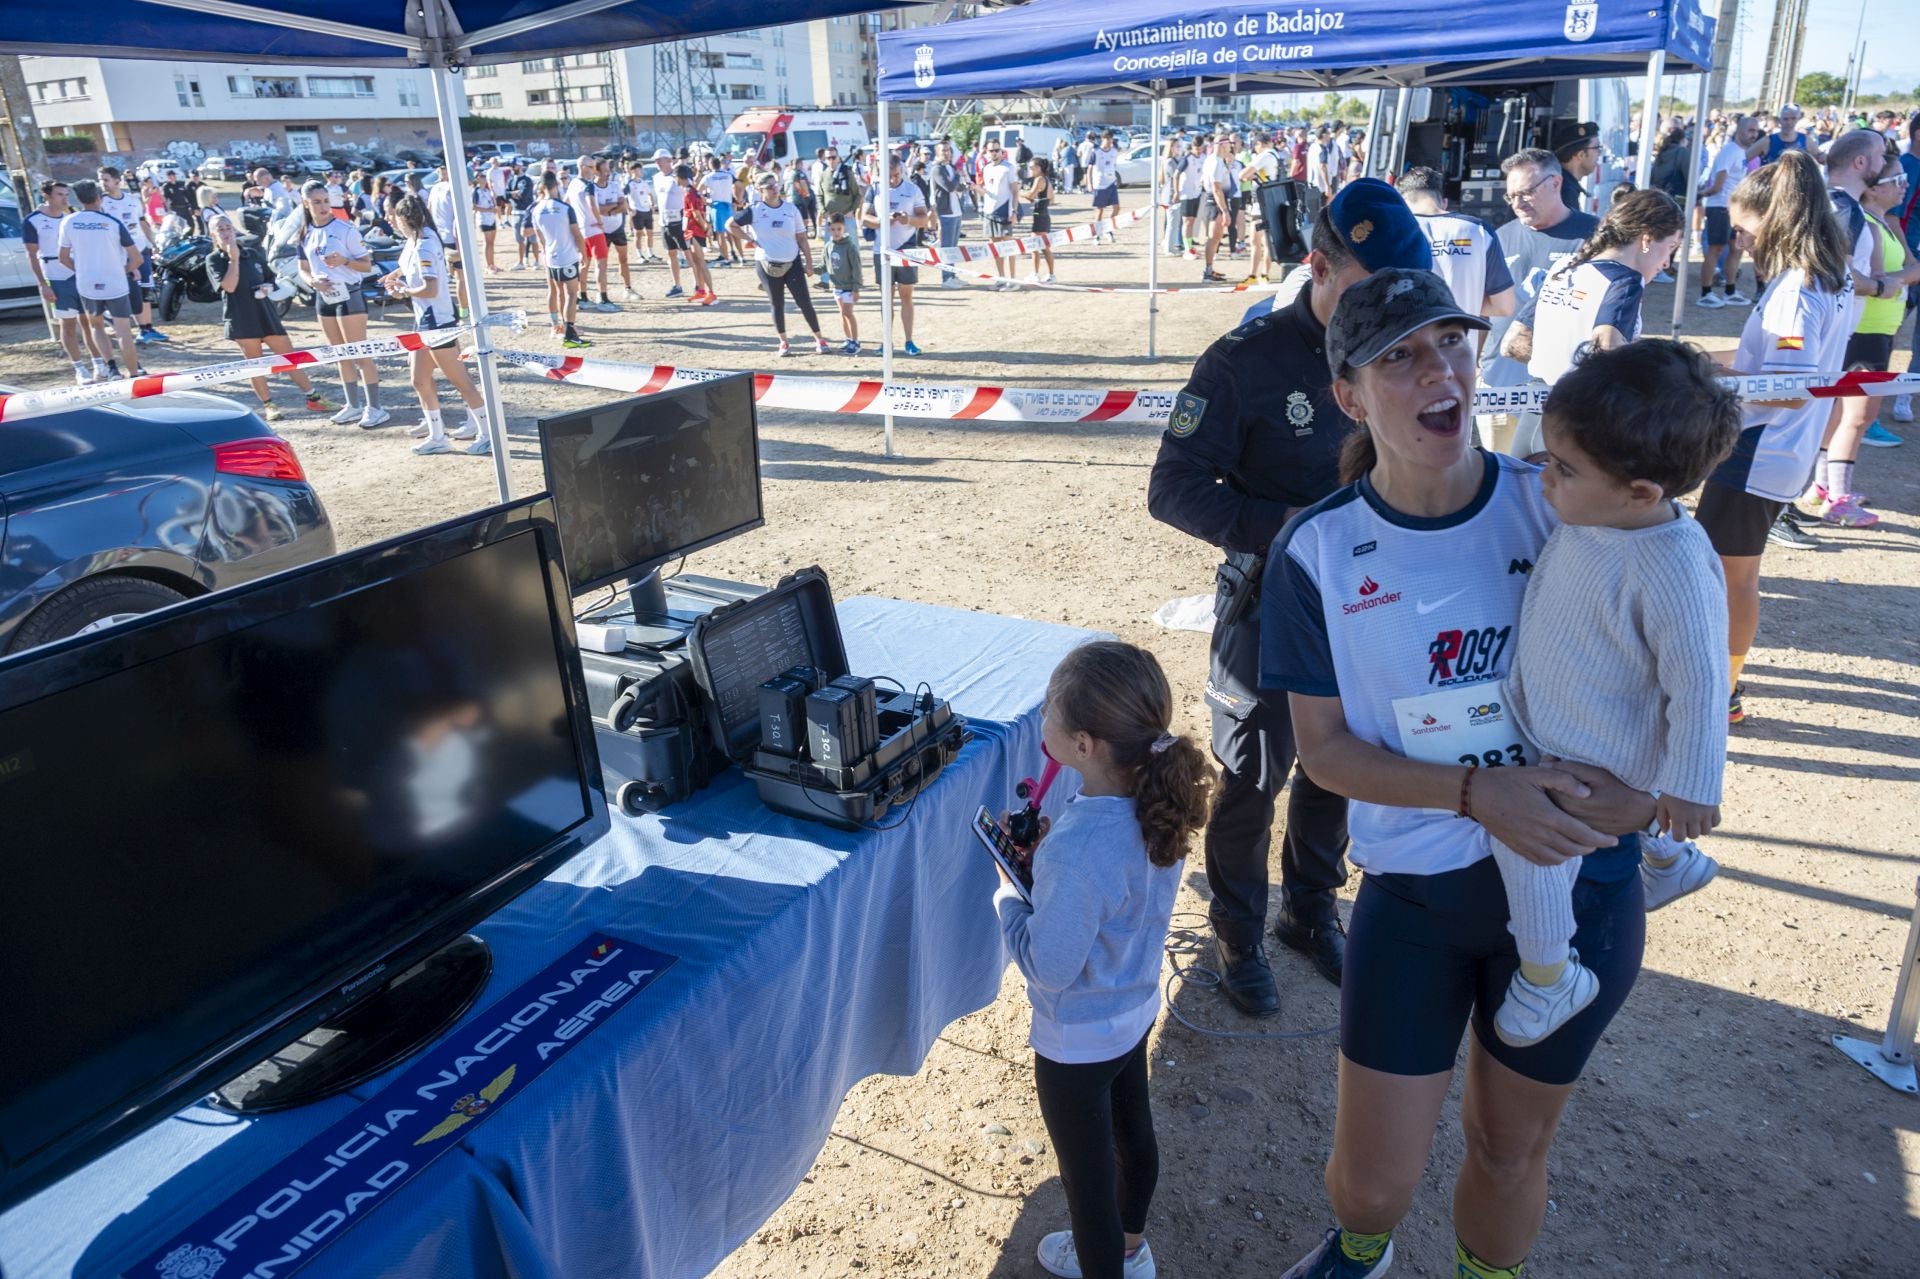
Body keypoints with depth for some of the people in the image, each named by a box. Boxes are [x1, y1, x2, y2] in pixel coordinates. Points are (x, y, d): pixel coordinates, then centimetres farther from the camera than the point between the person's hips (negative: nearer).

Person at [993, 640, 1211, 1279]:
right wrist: (1049, 854, -7)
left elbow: (1049, 967, -28)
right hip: (1136, 1008, 9)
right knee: (1132, 1132, 30)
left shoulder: (1078, 849, -39)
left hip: (1079, 1039, -8)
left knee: (1088, 1175, 16)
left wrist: (1008, 891, -15)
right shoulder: (1156, 798, -14)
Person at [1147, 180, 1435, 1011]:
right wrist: (1281, 524, -27)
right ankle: (1238, 936, 32)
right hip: (1269, 608, -4)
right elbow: (1172, 489, -17)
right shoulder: (1245, 362, -17)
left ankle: (1310, 910, 42)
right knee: (1253, 783, 10)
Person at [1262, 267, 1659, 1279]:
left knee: (1510, 1146, 19)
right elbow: (1323, 747, -8)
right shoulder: (1317, 550, -9)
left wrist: (1638, 783, -19)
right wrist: (1477, 793, -22)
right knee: (1373, 1178, 9)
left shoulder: (1557, 503, -8)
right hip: (1416, 892, 0)